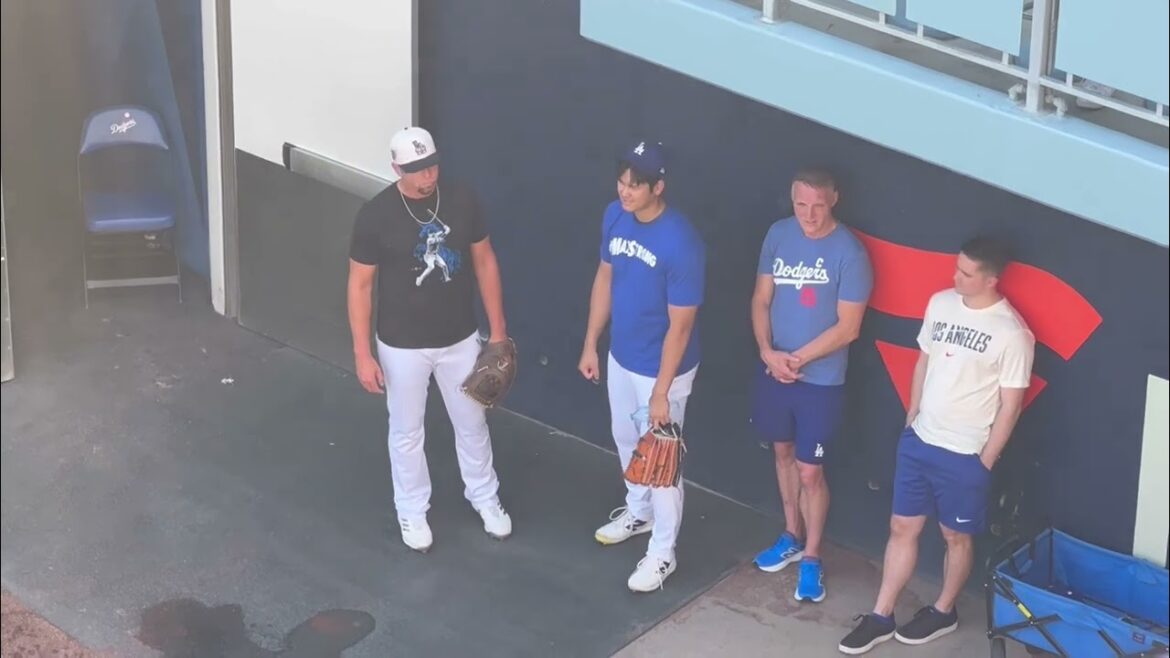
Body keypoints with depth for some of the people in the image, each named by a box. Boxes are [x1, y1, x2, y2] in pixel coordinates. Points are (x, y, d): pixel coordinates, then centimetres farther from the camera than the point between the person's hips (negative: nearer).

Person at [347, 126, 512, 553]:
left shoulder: (462, 201, -10)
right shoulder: (376, 215, -19)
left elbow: (484, 262, 1)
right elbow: (360, 285, -11)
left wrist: (498, 329, 2)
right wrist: (362, 354, -11)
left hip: (460, 339, 3)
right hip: (403, 346, -3)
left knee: (472, 424, 20)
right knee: (406, 432, 15)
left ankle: (484, 498, 43)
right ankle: (412, 510, 37)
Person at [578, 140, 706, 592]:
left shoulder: (680, 244, -31)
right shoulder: (615, 217, -9)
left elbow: (680, 326, -24)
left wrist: (661, 392, -20)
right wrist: (590, 344, 10)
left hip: (662, 368, -7)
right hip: (621, 357, 7)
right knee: (626, 441, 26)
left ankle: (662, 553, 25)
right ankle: (638, 512, 51)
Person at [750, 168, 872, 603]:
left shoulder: (849, 252, -19)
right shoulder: (779, 235, -3)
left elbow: (848, 328, -17)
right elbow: (761, 299, 2)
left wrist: (797, 359, -17)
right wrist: (768, 352, -12)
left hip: (820, 380, -5)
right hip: (773, 369, 5)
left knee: (810, 471, 2)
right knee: (783, 453, 20)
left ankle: (812, 558, 20)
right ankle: (792, 537, 39)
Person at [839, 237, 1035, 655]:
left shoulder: (1011, 333, -19)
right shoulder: (940, 304, -2)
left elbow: (1010, 405, -13)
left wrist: (985, 460, -10)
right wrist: (911, 420, 13)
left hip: (965, 455, -5)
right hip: (918, 440, 5)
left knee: (956, 536, 14)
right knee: (902, 527, 12)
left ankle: (943, 612, 35)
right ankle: (881, 617, 23)